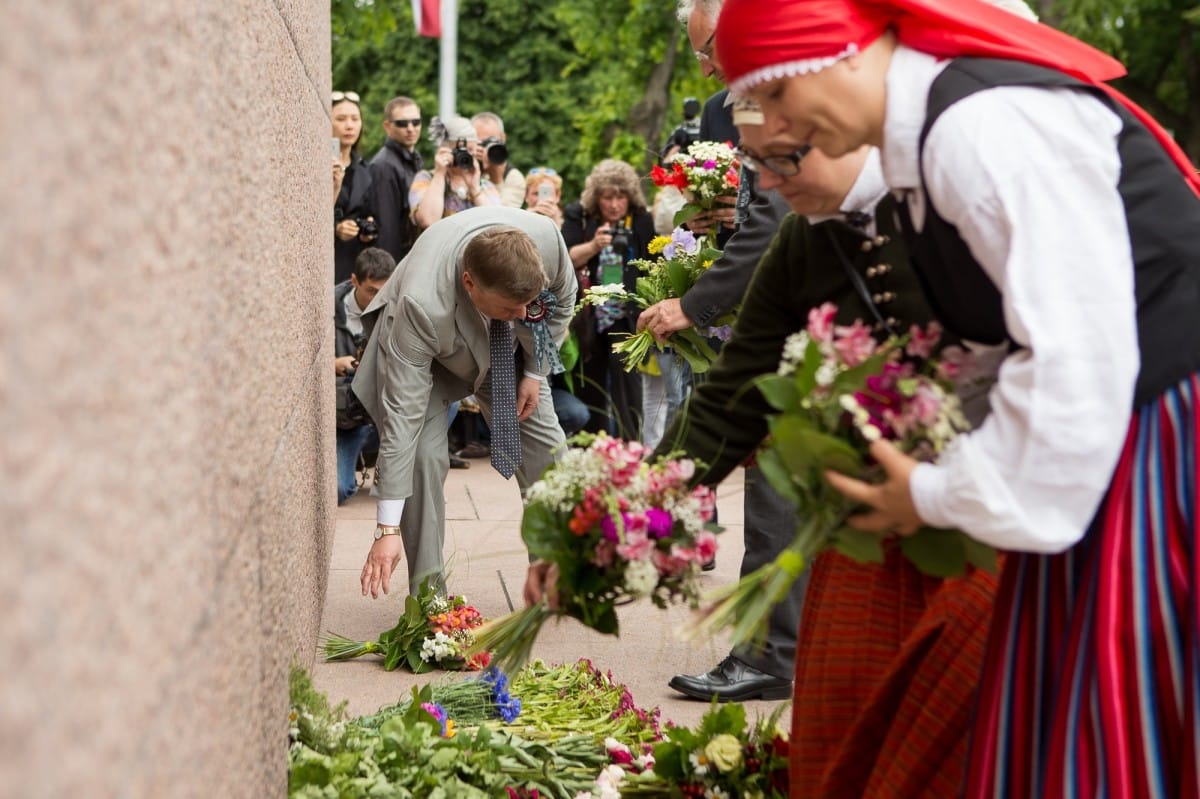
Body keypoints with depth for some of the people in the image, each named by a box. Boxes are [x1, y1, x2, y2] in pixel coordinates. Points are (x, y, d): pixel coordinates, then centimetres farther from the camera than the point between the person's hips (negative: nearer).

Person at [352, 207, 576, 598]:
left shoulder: (545, 237, -36)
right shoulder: (421, 305, -44)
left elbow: (562, 298, -9)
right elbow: (402, 414, -41)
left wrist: (536, 372, -9)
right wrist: (388, 529, -41)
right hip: (427, 348, -4)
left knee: (546, 449, -3)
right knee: (423, 456, -21)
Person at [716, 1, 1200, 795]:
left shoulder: (982, 123, -21)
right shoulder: (931, 135, 9)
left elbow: (1075, 358, -25)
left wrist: (941, 495, -14)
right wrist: (934, 456, 11)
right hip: (1106, 439, 9)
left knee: (1126, 734, -3)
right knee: (1048, 724, 12)